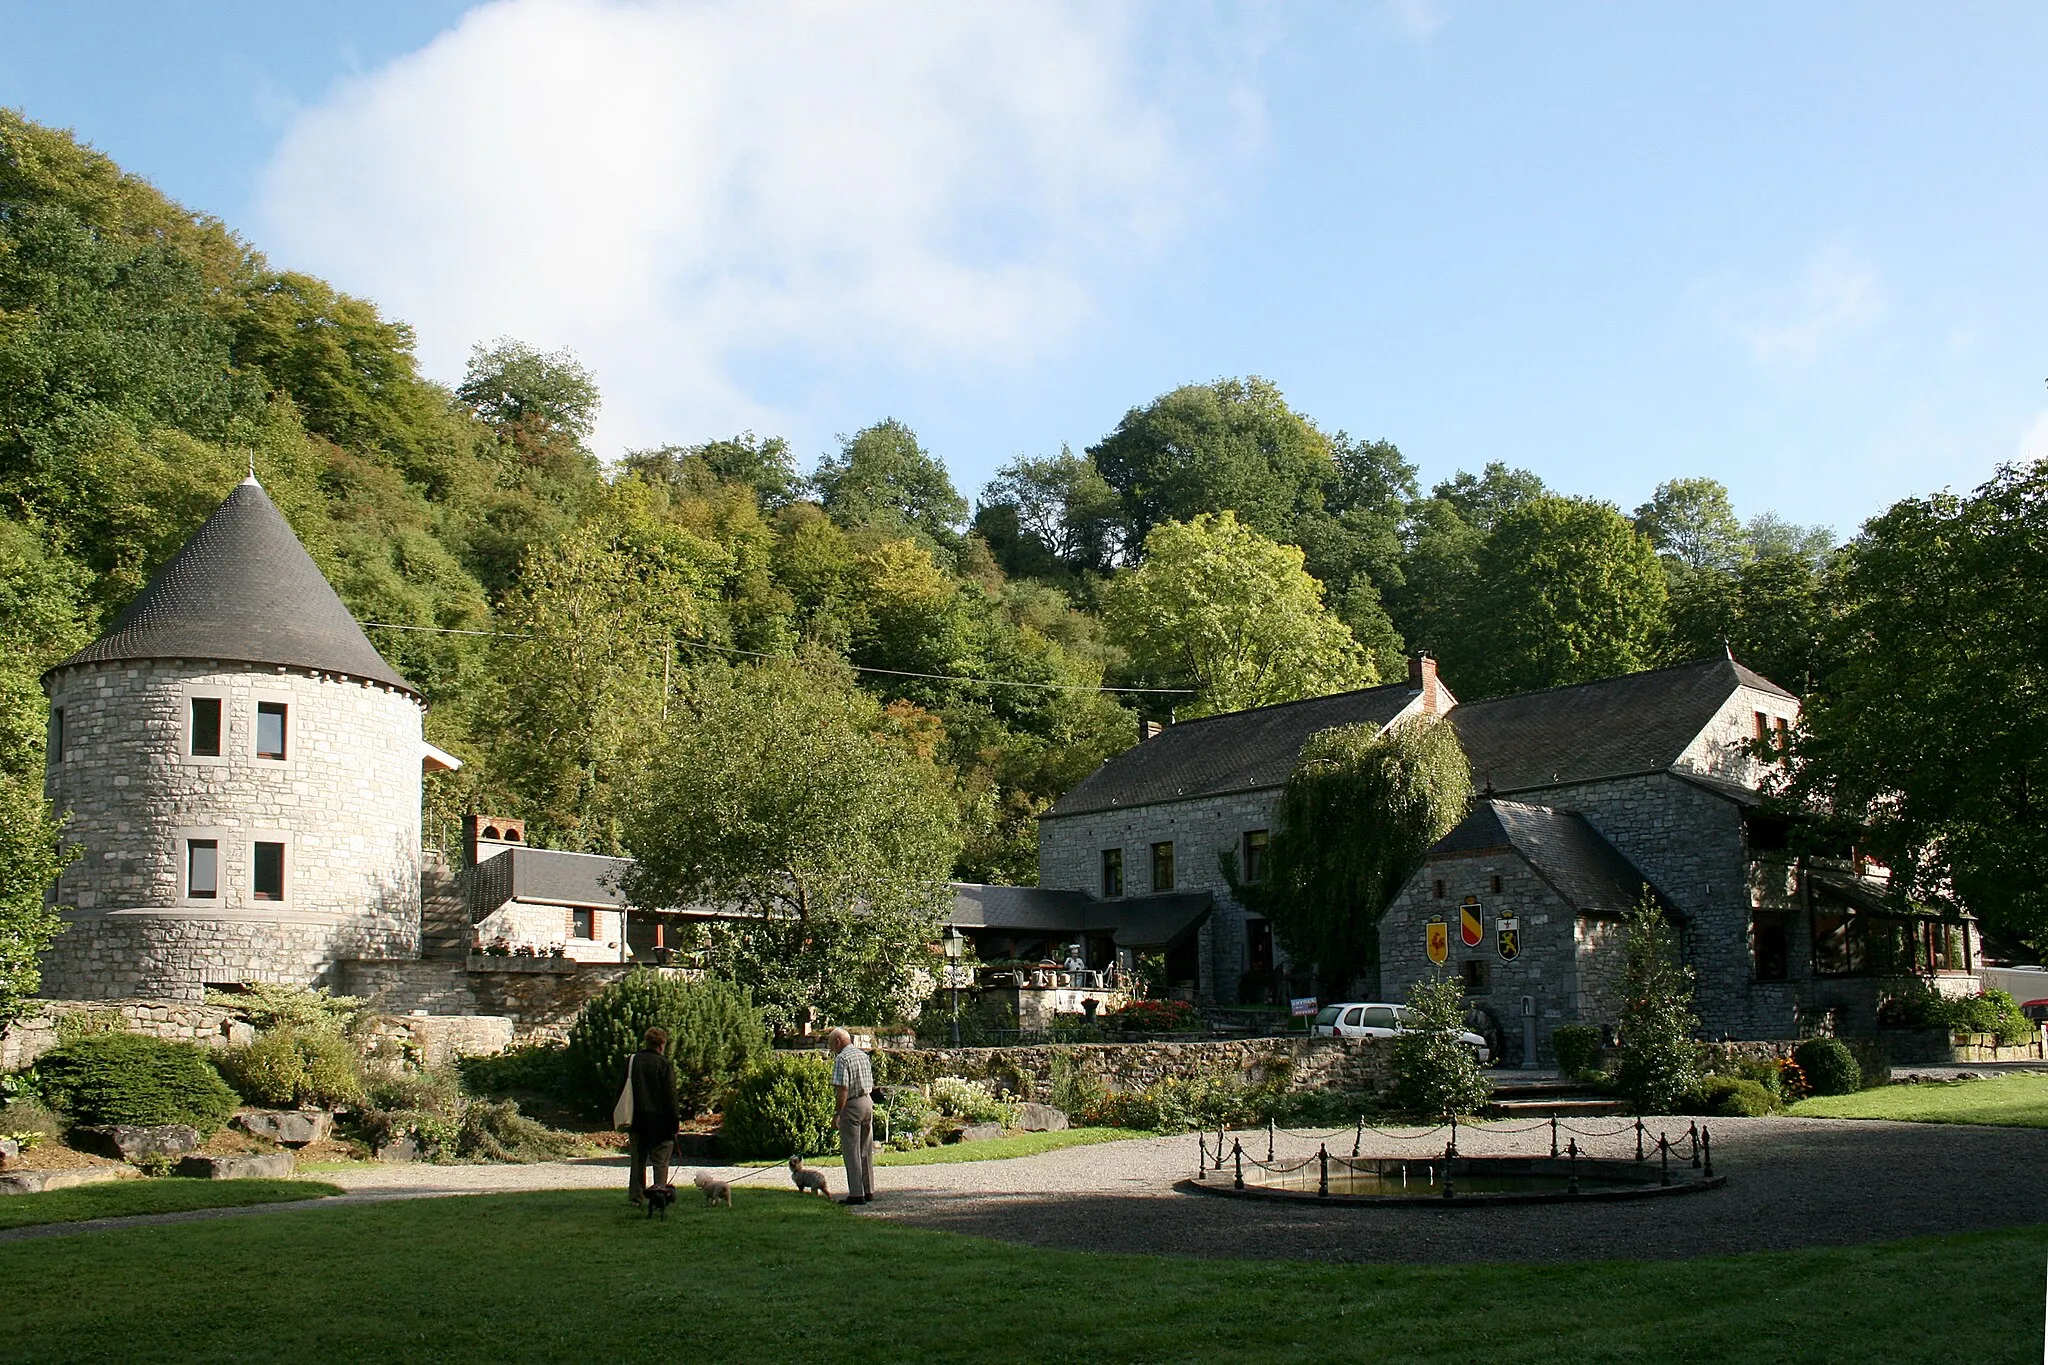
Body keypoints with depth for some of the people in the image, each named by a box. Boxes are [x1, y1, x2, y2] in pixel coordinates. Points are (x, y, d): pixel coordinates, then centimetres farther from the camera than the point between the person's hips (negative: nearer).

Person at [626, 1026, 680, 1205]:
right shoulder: (665, 1064, -10)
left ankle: (636, 1195, 12)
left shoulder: (631, 1061, 6)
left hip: (637, 1118, 5)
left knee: (638, 1158, 13)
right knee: (660, 1160, 2)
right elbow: (670, 1094, -11)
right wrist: (676, 1119, -5)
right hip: (659, 1118, -5)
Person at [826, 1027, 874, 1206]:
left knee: (851, 1151, -4)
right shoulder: (863, 1055, 13)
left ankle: (856, 1194, -5)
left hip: (852, 1105, -8)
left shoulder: (842, 1058, -14)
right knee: (866, 1151, 14)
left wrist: (838, 1113, -15)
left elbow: (842, 1089, -20)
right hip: (868, 1102, 8)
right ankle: (869, 1190, 19)